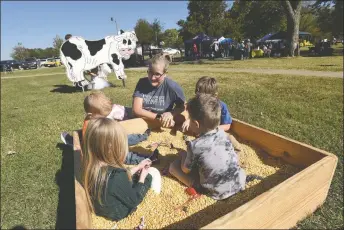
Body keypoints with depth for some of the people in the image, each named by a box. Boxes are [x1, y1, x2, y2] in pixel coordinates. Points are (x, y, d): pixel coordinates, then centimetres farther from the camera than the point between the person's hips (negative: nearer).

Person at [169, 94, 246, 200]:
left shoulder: (195, 145, -26)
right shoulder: (222, 133, -9)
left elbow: (185, 170, -9)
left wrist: (184, 155, 11)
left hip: (217, 193, -5)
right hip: (239, 184, 5)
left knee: (173, 166, -2)